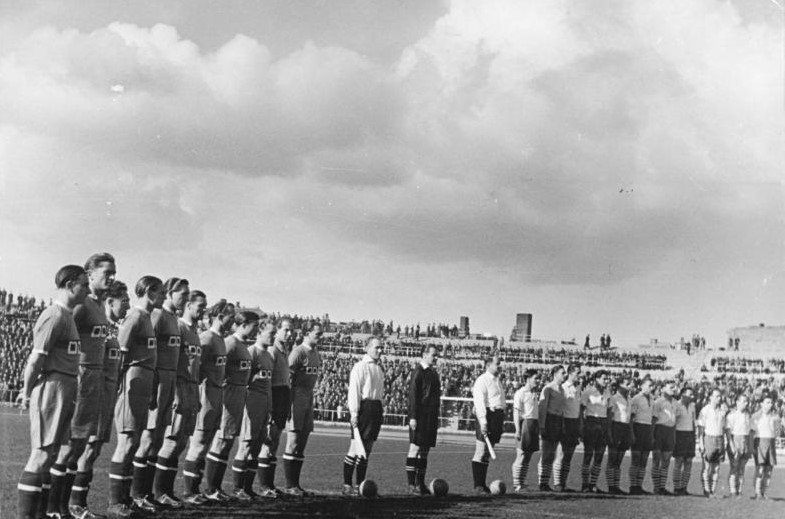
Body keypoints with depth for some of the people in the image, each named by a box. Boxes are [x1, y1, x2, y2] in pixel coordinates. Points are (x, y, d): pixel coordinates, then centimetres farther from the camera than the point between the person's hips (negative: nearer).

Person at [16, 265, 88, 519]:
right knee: (42, 453, -8)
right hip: (53, 388, -10)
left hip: (65, 393, 10)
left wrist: (28, 390, 18)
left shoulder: (67, 316, 17)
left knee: (50, 453, 13)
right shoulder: (55, 316, -14)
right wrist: (28, 393, -10)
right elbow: (36, 359, -17)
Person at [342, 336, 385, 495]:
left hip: (376, 408, 8)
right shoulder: (360, 366, -7)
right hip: (363, 407, -8)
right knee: (355, 447, -9)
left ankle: (360, 484, 13)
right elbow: (354, 390, -13)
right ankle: (347, 485, -6)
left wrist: (381, 410, 19)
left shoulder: (379, 368, 18)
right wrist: (354, 412, -19)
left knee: (367, 449, 9)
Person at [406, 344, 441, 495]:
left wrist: (436, 417, 20)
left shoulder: (433, 373, 16)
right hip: (420, 417, -8)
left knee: (425, 451, 10)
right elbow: (412, 396, -14)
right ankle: (412, 485, -5)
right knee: (415, 449, -6)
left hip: (431, 418, 8)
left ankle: (421, 483, 15)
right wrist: (413, 417, -19)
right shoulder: (418, 372, -9)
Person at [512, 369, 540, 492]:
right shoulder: (520, 393, -6)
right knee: (521, 455, -8)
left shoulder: (534, 394, 19)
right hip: (525, 423, -8)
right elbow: (516, 412, -11)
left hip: (534, 425, 8)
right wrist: (518, 430, -17)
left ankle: (522, 483, 12)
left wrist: (538, 427, 20)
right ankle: (516, 484, -5)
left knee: (529, 456, 8)